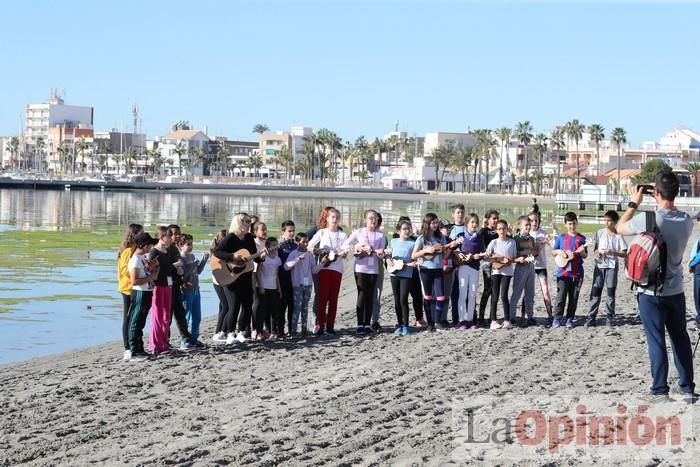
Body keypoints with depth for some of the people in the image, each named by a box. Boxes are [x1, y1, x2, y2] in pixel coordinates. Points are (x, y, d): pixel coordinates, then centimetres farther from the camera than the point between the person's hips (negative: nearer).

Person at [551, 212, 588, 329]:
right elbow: (553, 252, 12)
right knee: (561, 297, -4)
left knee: (573, 298, 5)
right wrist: (558, 251, -9)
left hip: (577, 272, 1)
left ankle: (570, 319, 13)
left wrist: (582, 252, -14)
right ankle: (557, 319, 2)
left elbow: (585, 256, 7)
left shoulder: (581, 238, 5)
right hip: (563, 271, -1)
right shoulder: (561, 238, 6)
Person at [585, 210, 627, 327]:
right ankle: (591, 318, 2)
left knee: (611, 292, 2)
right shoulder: (600, 233, 5)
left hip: (612, 266, -2)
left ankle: (609, 318, 10)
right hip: (599, 265, 2)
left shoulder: (618, 236, -1)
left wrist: (612, 252, -17)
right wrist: (597, 252, -10)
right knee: (595, 291, 0)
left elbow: (624, 253, -2)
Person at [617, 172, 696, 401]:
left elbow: (620, 228, -3)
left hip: (651, 292, -4)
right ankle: (687, 387, 23)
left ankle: (660, 390, 5)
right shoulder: (686, 221, -6)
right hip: (676, 290, 4)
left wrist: (633, 204, 7)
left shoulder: (647, 219, -21)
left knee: (656, 341, 2)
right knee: (681, 339, 15)